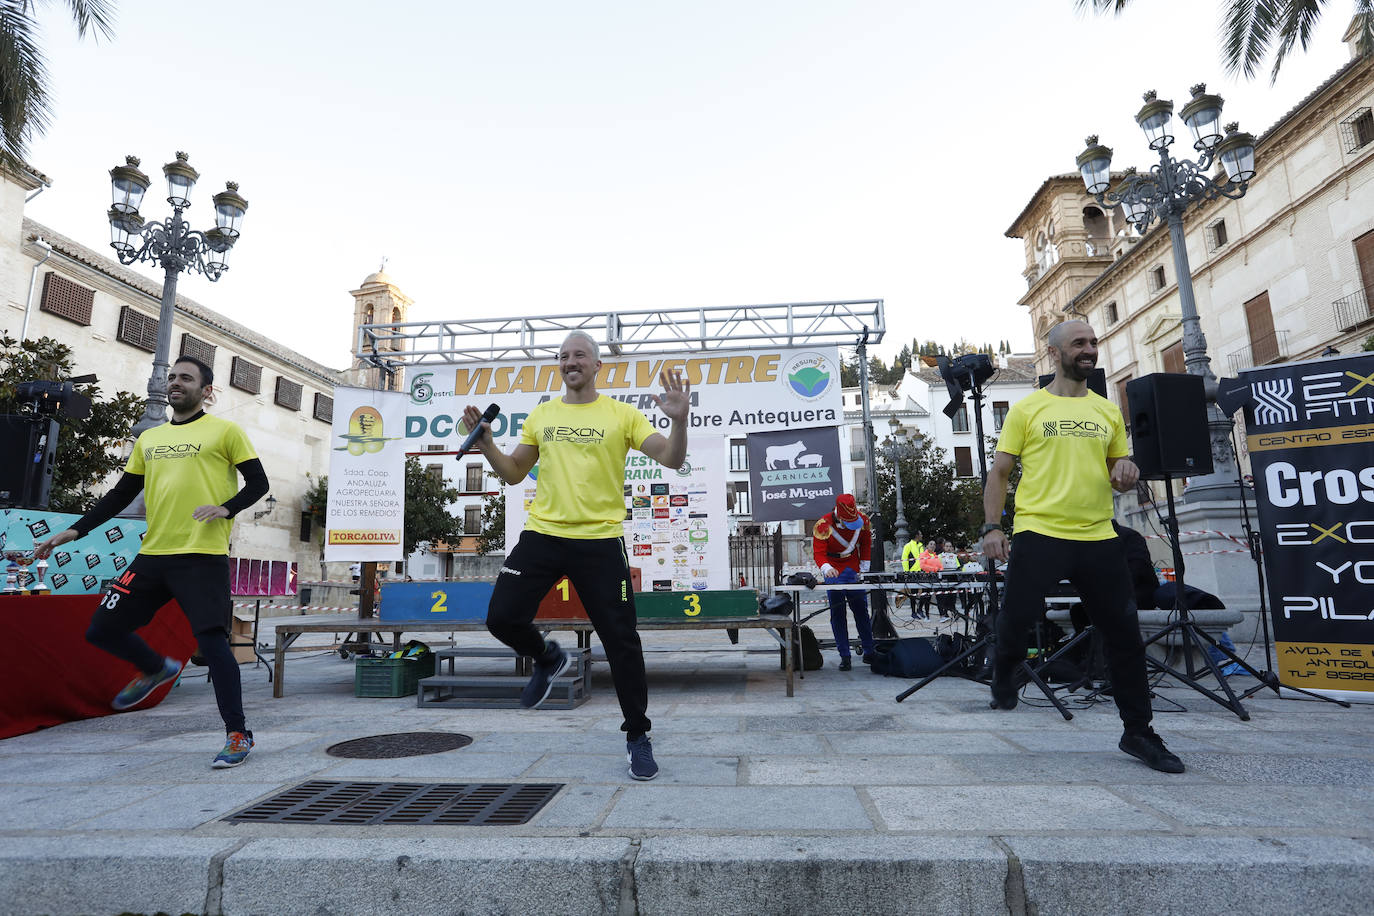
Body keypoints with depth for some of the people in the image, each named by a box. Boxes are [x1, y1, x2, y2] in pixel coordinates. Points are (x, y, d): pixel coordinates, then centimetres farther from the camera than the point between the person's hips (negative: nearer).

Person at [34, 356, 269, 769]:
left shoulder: (225, 431, 1)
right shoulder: (148, 439, 17)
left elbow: (258, 482, -2)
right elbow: (121, 494, 22)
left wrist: (226, 508, -19)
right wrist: (76, 530, 15)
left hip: (203, 556, -6)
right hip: (153, 554, 7)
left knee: (211, 642, -11)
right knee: (102, 630, 7)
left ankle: (237, 735, 0)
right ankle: (157, 669, 37)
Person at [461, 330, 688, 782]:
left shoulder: (621, 414, 2)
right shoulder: (542, 415, 12)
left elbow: (672, 459, -6)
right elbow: (513, 472, 19)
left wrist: (679, 419, -24)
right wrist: (485, 442, 4)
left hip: (600, 540, -3)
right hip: (542, 534, 3)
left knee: (621, 640, 0)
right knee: (502, 616, -4)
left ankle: (638, 737, 19)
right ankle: (548, 659, 30)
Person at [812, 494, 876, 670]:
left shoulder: (863, 520, -7)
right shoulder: (823, 526, -18)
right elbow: (818, 553, -21)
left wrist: (864, 567, 7)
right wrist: (825, 567, -41)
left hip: (854, 571, 3)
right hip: (834, 574, -2)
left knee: (862, 611, 5)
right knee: (837, 614, -3)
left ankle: (869, 652, 15)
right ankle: (845, 657, 1)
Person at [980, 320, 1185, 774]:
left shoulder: (1108, 410, 14)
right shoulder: (1027, 409, 2)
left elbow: (1120, 473, 22)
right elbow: (999, 472, 2)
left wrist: (1125, 473, -3)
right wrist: (991, 527, -9)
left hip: (1098, 537, 4)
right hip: (1038, 534, -4)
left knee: (1125, 634, 7)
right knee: (1016, 618, -3)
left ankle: (1138, 732, 24)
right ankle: (1004, 673, 32)